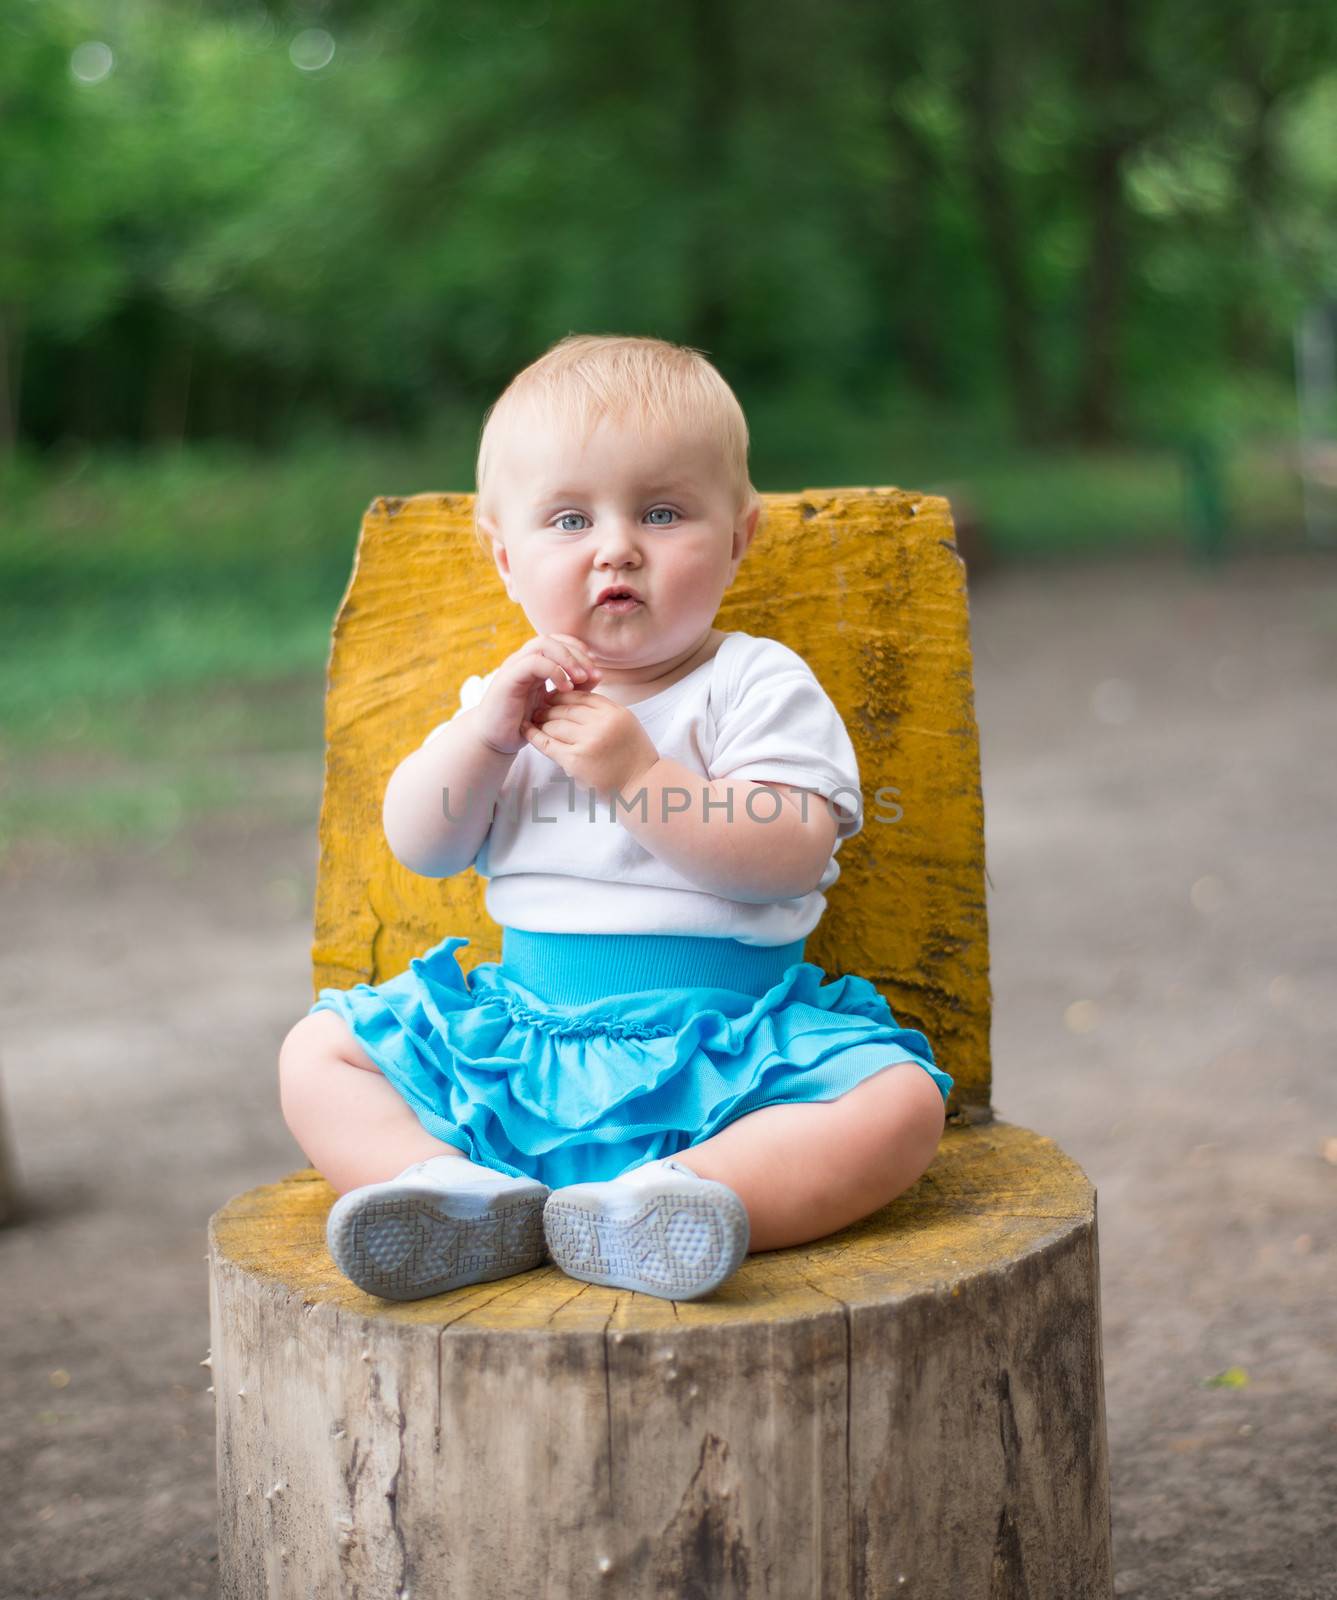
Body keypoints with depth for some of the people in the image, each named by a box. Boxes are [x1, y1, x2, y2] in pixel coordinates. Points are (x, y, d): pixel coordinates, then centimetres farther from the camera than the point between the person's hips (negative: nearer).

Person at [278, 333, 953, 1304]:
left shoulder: (761, 685, -1)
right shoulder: (511, 693, 12)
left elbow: (789, 856, -15)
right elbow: (420, 848, 5)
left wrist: (638, 775, -23)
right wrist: (484, 731, -11)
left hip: (729, 1034, -4)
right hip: (522, 1034, 4)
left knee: (900, 1099, -29)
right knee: (316, 1053, -8)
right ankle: (458, 1192, -34)